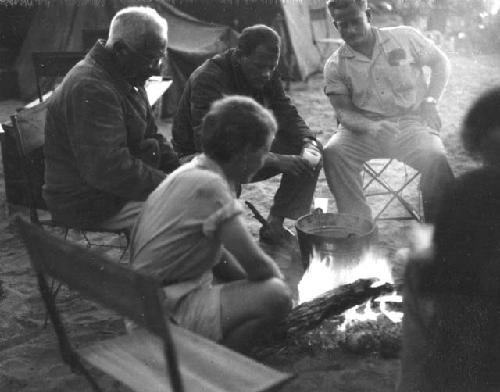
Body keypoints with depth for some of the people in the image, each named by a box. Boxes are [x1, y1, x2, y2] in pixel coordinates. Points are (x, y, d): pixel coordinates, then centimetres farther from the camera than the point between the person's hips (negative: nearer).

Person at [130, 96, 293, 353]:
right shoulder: (210, 187, -21)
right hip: (165, 315, -10)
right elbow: (256, 265, -20)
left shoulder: (191, 172, 8)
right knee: (276, 296, -18)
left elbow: (219, 256, 16)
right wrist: (278, 277, 1)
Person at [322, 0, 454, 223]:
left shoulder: (405, 37, 2)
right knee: (333, 153, -28)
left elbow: (440, 62, 14)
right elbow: (345, 112, -4)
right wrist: (373, 127, -25)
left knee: (436, 159, -29)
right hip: (364, 128, 1)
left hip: (411, 123, -1)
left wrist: (430, 100, -1)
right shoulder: (335, 66, 1)